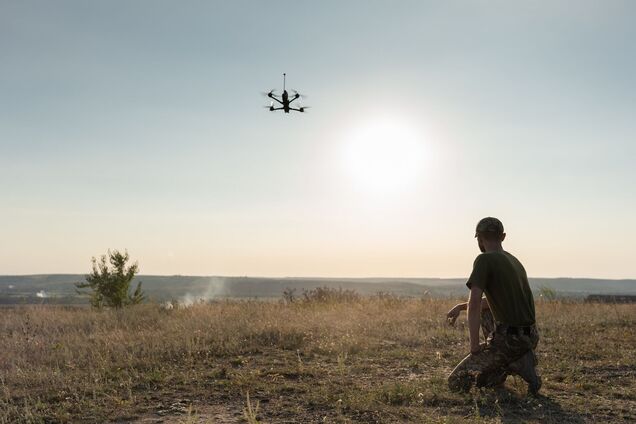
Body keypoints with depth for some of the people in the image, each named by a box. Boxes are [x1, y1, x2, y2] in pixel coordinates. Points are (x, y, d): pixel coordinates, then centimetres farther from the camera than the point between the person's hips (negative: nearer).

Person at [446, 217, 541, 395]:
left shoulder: (484, 260, -11)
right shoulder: (514, 261, 15)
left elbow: (475, 302, -21)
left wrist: (474, 347, -13)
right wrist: (461, 306, 21)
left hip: (509, 340, -8)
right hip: (531, 337, 8)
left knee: (455, 383, 3)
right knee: (485, 310, 32)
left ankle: (516, 364, -6)